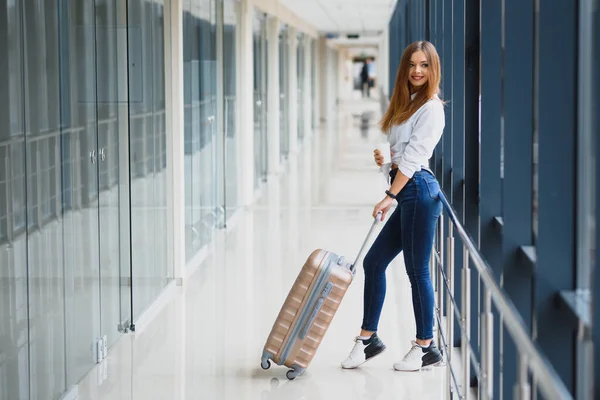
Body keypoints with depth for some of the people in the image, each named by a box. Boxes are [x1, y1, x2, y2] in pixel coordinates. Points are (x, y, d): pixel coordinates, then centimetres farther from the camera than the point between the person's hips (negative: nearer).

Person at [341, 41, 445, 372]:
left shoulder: (431, 108, -10)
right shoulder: (404, 104, 18)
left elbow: (413, 157, -16)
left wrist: (390, 196, -18)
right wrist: (384, 158, 4)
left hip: (418, 189, -9)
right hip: (406, 194, 9)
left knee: (417, 270, -2)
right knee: (373, 261, 10)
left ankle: (426, 347, 9)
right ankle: (368, 338, 19)